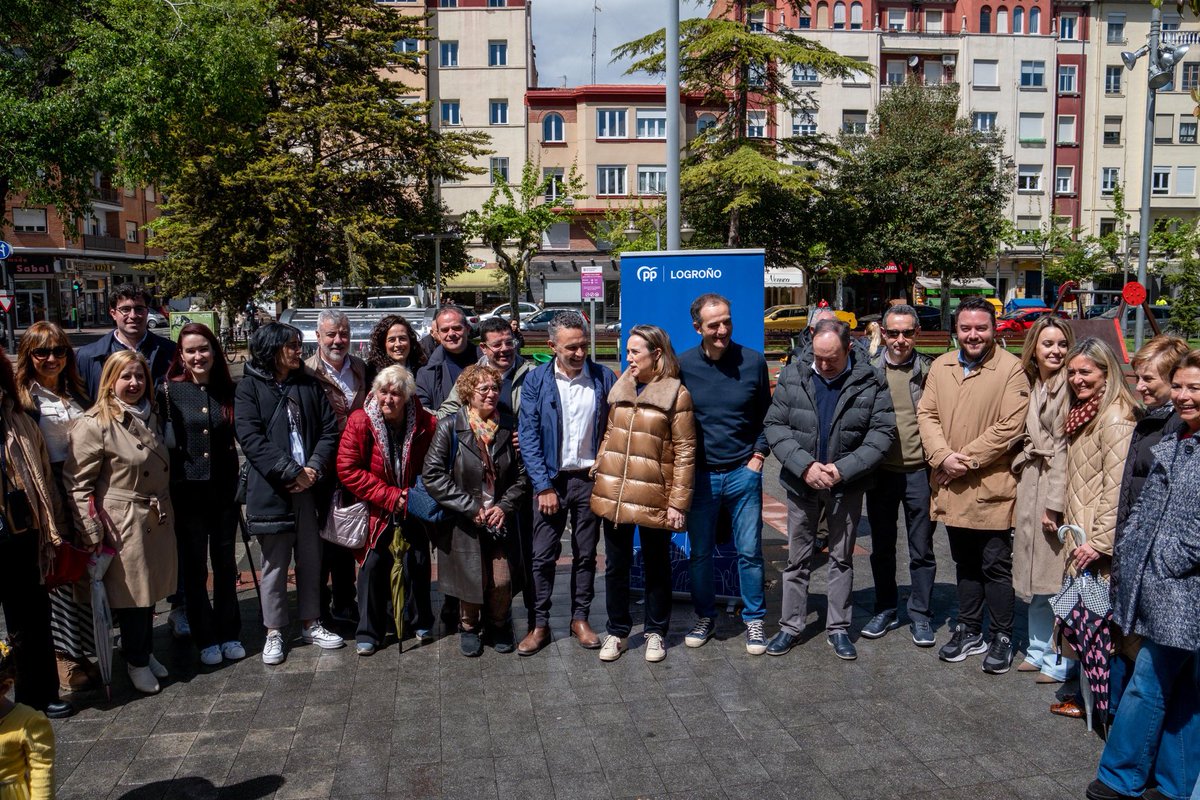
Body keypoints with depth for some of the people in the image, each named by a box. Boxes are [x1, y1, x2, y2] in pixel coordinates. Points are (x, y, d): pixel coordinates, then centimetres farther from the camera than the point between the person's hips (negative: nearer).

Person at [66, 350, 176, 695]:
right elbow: (78, 482, -14)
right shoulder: (94, 424, -13)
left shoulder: (150, 418, 11)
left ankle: (145, 652, 33)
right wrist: (93, 531, -16)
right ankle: (136, 662, 23)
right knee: (131, 594, 5)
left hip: (157, 520, 7)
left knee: (150, 590, 16)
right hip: (123, 523, -7)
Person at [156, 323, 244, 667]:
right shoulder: (169, 391, -5)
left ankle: (229, 634, 23)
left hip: (223, 490, 2)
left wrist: (240, 483, 5)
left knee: (225, 564, 11)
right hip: (188, 492, -2)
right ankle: (205, 639, 19)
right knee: (194, 567, 7)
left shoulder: (227, 391, 4)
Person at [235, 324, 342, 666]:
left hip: (310, 486, 4)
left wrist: (314, 468, -11)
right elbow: (251, 438, -12)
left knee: (311, 558, 12)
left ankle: (311, 624, 26)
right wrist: (292, 472, -18)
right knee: (275, 563, 5)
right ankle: (274, 633, 18)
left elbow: (329, 429, 4)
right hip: (271, 490, -4)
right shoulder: (249, 388, -2)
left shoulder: (310, 384, 10)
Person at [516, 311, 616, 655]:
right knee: (542, 555, 3)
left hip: (590, 479, 1)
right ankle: (540, 624, 16)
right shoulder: (536, 380, -3)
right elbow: (528, 435, -5)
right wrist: (543, 486, -10)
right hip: (550, 479, -1)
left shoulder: (605, 378, -1)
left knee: (586, 553, 11)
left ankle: (580, 619, 25)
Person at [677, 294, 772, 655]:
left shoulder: (753, 361, -4)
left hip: (743, 473, 0)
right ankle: (705, 617, 28)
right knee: (700, 553, 10)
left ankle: (754, 619, 23)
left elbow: (766, 414, 8)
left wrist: (758, 455, 0)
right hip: (699, 474, 1)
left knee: (750, 551, 6)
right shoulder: (683, 365, -4)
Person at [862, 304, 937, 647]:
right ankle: (886, 609, 29)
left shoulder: (930, 370, -1)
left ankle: (921, 615, 22)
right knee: (881, 547, 13)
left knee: (921, 550, 8)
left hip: (919, 471, -1)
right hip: (880, 472, 1)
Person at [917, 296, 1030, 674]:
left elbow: (1009, 427, -17)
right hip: (952, 487, 5)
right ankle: (969, 631, 32)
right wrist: (942, 456, -13)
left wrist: (966, 460, -17)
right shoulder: (940, 366, 6)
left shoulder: (1011, 369, -10)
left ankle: (1002, 637, 21)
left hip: (992, 487, -5)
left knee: (995, 566, 5)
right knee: (964, 564, 18)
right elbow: (926, 413, 2)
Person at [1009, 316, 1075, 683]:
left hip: (1055, 488, -7)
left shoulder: (1069, 386, -10)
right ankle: (1039, 649, 28)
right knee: (1034, 574, 15)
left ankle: (1061, 660, 13)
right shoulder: (1030, 385, 13)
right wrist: (1020, 489, 10)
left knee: (1057, 576, -1)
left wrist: (1055, 502, -16)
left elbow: (1065, 449, -14)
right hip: (1029, 487, 7)